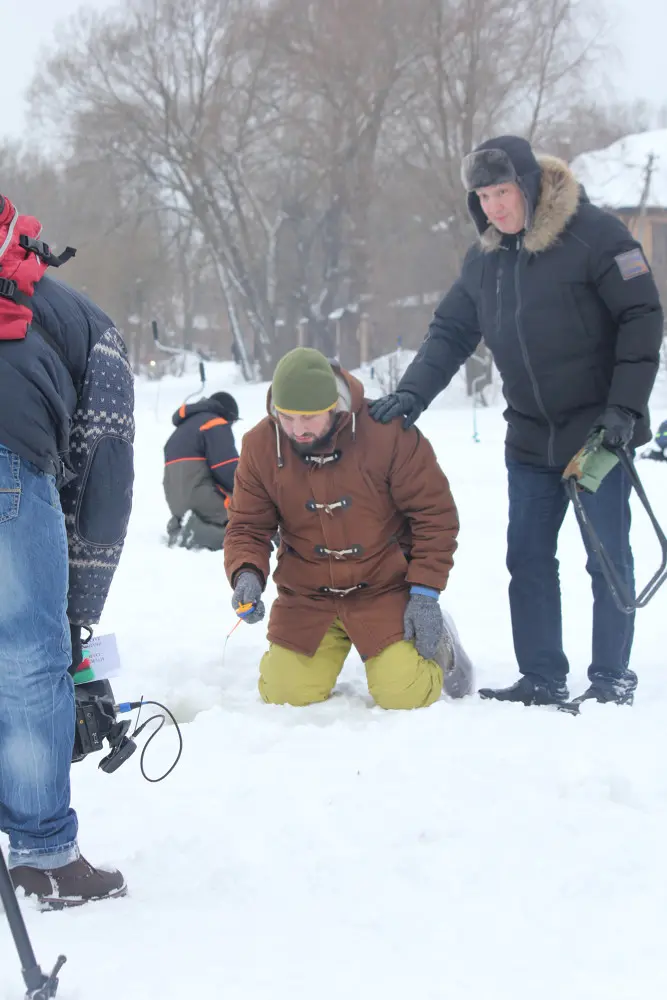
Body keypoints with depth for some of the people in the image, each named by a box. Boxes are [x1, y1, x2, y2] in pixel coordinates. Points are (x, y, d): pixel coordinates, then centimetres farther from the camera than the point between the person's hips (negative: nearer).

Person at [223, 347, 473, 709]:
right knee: (286, 696, -5)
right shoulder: (260, 445, -10)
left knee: (405, 696, -14)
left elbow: (434, 514, -11)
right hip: (305, 596, 3)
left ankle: (435, 642, 22)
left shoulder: (388, 432, -19)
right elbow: (247, 527, -2)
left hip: (384, 589, -3)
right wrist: (247, 575, -24)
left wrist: (425, 593, -13)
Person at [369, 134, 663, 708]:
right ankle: (542, 681, 14)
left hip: (598, 431, -6)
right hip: (531, 439, 6)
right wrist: (412, 393, -7)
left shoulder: (594, 234, -12)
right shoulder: (485, 260, 8)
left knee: (608, 558, -1)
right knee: (528, 561, 6)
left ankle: (612, 681, 8)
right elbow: (450, 333, 10)